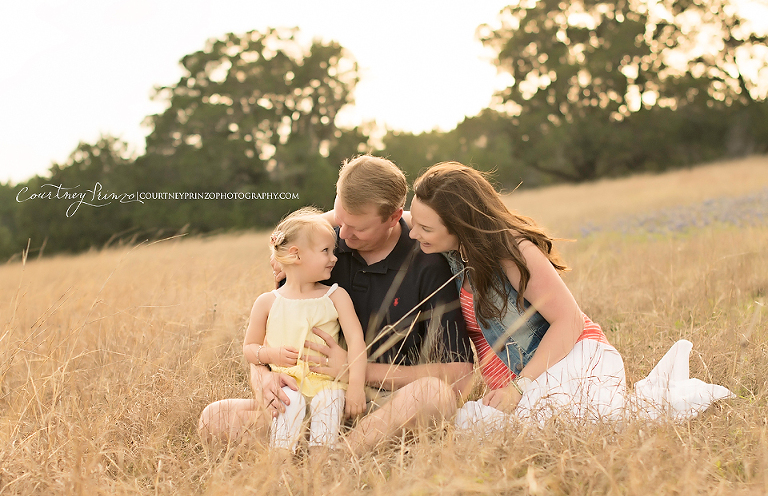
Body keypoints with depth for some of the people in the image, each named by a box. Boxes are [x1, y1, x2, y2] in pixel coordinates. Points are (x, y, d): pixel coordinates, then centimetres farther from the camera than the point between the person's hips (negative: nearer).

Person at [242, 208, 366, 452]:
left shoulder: (335, 297, 8)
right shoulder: (267, 303, 8)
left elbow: (355, 339, -2)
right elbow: (249, 348, 16)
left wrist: (356, 385, -14)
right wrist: (271, 354, -7)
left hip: (326, 380, 0)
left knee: (328, 399, -31)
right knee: (290, 401, -31)